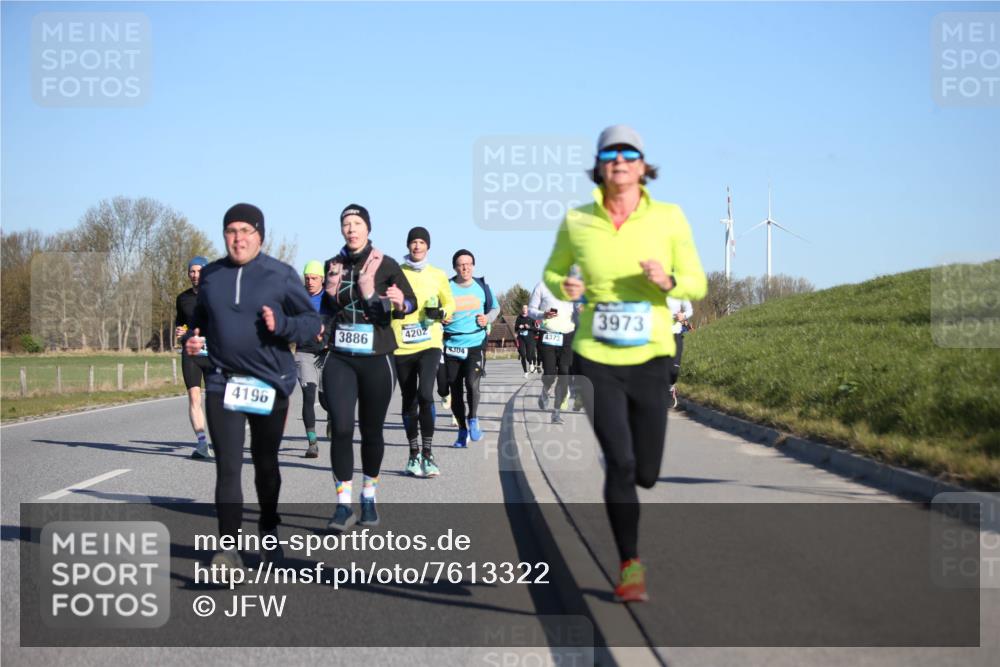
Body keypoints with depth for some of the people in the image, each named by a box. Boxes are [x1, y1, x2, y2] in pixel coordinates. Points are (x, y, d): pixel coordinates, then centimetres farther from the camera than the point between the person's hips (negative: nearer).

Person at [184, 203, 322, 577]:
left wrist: (281, 325, -20)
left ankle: (269, 530, 37)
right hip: (223, 384, 1)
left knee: (266, 463, 15)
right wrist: (194, 339, -1)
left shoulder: (281, 275, -3)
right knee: (227, 467, -10)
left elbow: (312, 321, -2)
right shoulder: (211, 275, 6)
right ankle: (229, 548, -13)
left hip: (270, 383, -1)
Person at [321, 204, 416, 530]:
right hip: (340, 358, 1)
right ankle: (343, 506, -10)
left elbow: (412, 302, -3)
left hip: (376, 359, -1)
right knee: (341, 428, -13)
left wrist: (399, 303, -21)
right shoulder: (333, 265, 6)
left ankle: (369, 498, 26)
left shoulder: (385, 265, -3)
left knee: (371, 430, 8)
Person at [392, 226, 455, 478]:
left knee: (425, 394, -19)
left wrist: (440, 313, -2)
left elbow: (450, 303, 17)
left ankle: (427, 455, -11)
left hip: (429, 344, -1)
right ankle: (414, 454, 24)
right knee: (409, 400, 9)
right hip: (402, 346, 1)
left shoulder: (438, 275, 8)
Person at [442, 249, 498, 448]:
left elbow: (495, 308, 18)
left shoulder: (482, 286, 3)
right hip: (451, 346, 0)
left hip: (475, 344, 0)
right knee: (455, 390, 5)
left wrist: (487, 318, -2)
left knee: (472, 383, -20)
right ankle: (462, 430, 21)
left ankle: (473, 419, 5)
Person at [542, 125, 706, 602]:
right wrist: (564, 288, -8)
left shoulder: (668, 218, -4)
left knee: (646, 473, 7)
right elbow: (552, 271, 15)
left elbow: (697, 284, -1)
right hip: (595, 360, -1)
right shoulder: (577, 222, -2)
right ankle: (630, 567, 3)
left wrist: (668, 281, -22)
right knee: (620, 462, -13)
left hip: (650, 360, 1)